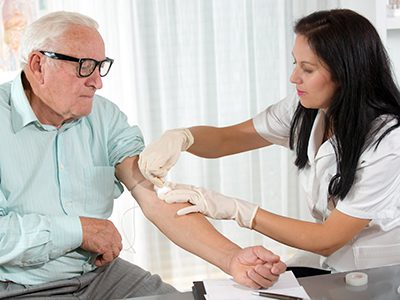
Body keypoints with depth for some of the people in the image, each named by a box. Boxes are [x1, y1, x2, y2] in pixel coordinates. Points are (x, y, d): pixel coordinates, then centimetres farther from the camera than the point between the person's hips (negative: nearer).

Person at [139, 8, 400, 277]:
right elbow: (224, 139, -2)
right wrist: (179, 137, -24)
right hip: (333, 268, 5)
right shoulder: (304, 109, -8)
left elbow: (326, 240, -22)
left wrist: (233, 209, -25)